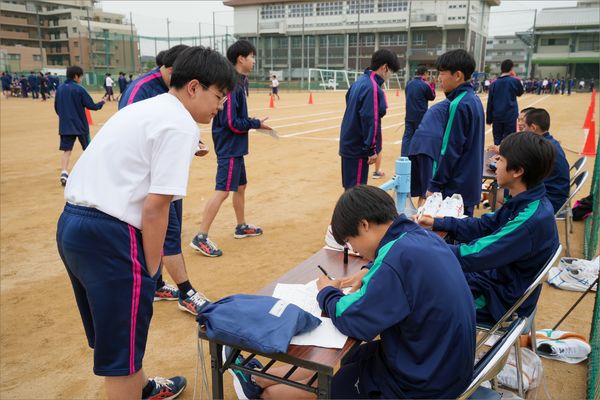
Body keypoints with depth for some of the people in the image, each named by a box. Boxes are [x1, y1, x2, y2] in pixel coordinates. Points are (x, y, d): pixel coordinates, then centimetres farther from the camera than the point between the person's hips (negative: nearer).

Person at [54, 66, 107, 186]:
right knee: (88, 149, 13)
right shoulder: (79, 89, -11)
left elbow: (56, 108, 11)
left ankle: (64, 172, -17)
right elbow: (91, 106, -10)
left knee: (66, 150, 1)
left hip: (65, 126, 4)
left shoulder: (60, 89, 5)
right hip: (80, 125, -4)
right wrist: (102, 102, 9)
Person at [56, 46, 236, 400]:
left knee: (113, 328, 27)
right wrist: (151, 270, -9)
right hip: (109, 234, -10)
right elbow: (155, 207, -18)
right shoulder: (181, 125, -12)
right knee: (122, 347, 6)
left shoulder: (146, 108, 16)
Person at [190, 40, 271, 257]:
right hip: (229, 148, -10)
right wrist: (256, 123, -11)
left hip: (234, 147, 10)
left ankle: (241, 227, 35)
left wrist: (252, 122, 2)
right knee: (223, 191, -10)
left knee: (241, 186, 19)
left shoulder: (237, 82, 11)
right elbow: (231, 122, -22)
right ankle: (201, 238, -5)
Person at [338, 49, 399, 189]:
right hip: (359, 147, -9)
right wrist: (372, 148, -18)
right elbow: (369, 120, -22)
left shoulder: (360, 82, 11)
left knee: (351, 188, 16)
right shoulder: (372, 87, -18)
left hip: (349, 144, 9)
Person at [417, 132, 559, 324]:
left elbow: (474, 256, -31)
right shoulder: (526, 202, -3)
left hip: (501, 300, -8)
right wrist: (437, 223, 3)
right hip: (494, 276, 8)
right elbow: (484, 226, 9)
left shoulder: (532, 219, -32)